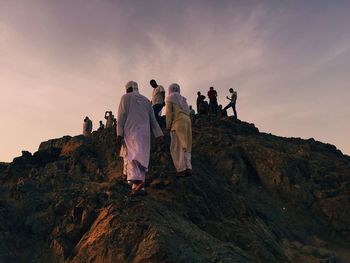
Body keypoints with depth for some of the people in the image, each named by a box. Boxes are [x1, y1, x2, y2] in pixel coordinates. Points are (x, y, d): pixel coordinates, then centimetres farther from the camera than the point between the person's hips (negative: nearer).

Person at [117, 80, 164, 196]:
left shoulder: (125, 97, 10)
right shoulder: (146, 100, 22)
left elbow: (121, 116, -2)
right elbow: (153, 119, 15)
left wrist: (119, 133, -7)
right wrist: (159, 134, 9)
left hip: (130, 131, -4)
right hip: (145, 133, 4)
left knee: (132, 156, -16)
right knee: (141, 158, 4)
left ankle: (138, 182, -37)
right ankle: (137, 187, -1)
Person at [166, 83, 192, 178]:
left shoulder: (170, 98, 9)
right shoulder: (182, 99, 28)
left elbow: (169, 112, -4)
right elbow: (188, 112, 19)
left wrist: (168, 125, -3)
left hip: (178, 122, -7)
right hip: (187, 121, 7)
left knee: (177, 147, -7)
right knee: (185, 147, 7)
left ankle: (181, 170, -15)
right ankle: (188, 168, -5)